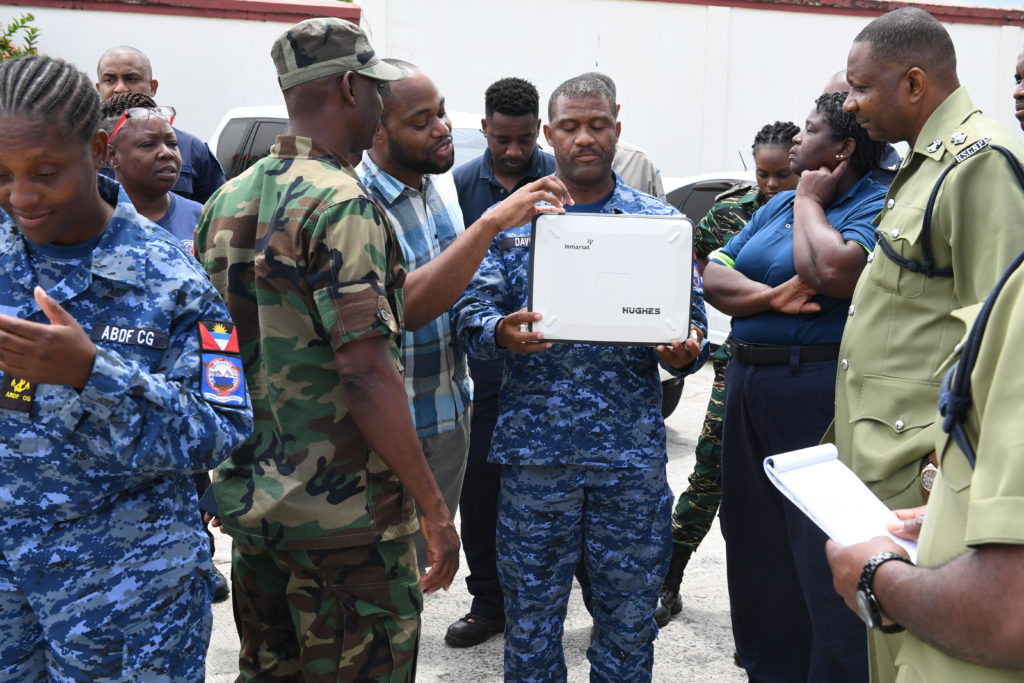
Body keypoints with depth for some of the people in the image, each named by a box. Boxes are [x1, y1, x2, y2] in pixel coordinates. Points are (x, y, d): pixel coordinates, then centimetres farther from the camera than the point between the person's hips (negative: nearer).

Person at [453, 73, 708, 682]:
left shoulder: (661, 221, 6)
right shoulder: (513, 218, 6)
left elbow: (692, 320, 7)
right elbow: (471, 310, 2)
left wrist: (684, 352, -16)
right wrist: (501, 331, -21)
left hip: (633, 451, 0)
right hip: (536, 446, 0)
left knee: (630, 616, 11)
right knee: (532, 613, 11)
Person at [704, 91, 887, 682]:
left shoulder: (876, 207, -8)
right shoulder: (778, 206, 15)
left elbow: (833, 272, -28)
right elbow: (713, 277, 7)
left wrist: (809, 201, -10)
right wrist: (771, 296, -12)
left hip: (820, 394, -8)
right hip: (748, 385, 8)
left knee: (827, 560, -4)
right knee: (756, 543, 16)